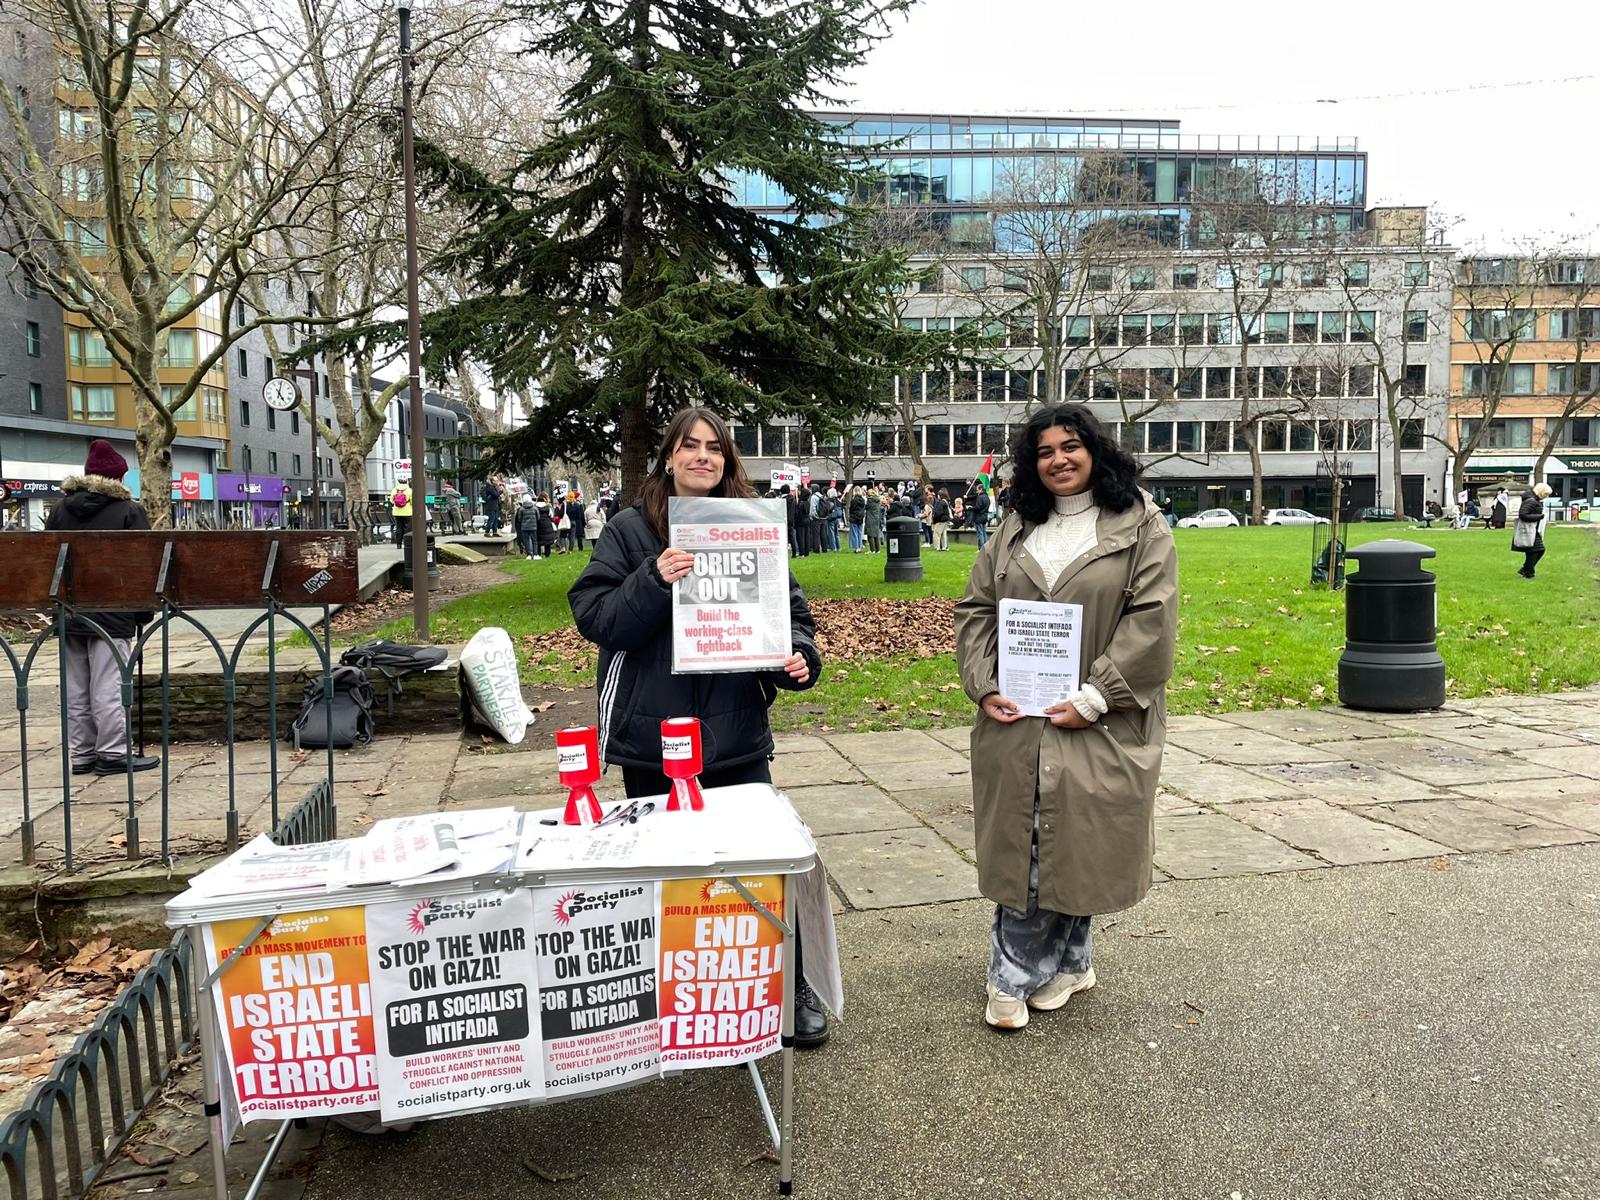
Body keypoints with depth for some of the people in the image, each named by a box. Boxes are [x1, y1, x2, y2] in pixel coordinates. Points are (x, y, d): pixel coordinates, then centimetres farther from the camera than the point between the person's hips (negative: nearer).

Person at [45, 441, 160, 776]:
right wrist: (145, 612, -2)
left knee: (76, 689, 10)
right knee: (108, 687, -4)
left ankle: (81, 753, 15)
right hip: (111, 613, -5)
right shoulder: (127, 510, -6)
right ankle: (113, 753, -1)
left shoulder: (60, 509, 10)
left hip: (69, 611, 6)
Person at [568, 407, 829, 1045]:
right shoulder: (631, 529, -1)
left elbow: (792, 609, 9)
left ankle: (791, 986, 27)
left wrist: (799, 654, -11)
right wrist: (654, 580, -25)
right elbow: (594, 616, -9)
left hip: (737, 732, 1)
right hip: (652, 735, -1)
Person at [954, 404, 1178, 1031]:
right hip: (1015, 720, 4)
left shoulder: (1140, 525, -2)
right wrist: (983, 685, -4)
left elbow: (1152, 620, -10)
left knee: (1077, 844, 4)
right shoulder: (1016, 528, 10)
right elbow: (976, 608, 10)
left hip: (1097, 723, -3)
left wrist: (1093, 696, -15)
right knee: (1021, 844, 6)